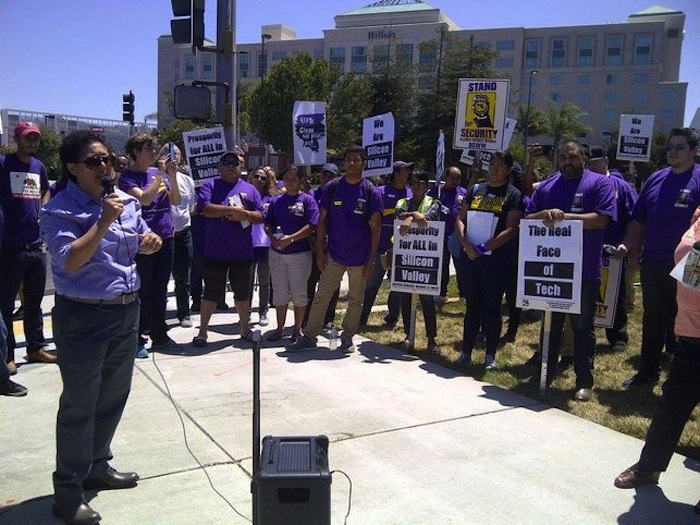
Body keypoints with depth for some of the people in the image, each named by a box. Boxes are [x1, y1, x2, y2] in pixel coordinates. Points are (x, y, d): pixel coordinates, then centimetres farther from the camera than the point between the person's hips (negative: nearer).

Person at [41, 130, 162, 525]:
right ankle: (68, 492, 16)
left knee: (114, 397, 18)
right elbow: (70, 261, -25)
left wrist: (150, 241, -3)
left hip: (127, 311, 7)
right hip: (83, 317, -7)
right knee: (79, 405, 2)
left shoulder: (127, 200, 7)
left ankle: (98, 467, 38)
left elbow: (141, 241, 20)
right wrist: (104, 220, -26)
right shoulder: (60, 210, -13)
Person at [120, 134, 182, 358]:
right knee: (142, 292, 1)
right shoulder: (128, 177, -6)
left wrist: (172, 175, -8)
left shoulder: (159, 172, 10)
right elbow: (144, 199, -21)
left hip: (166, 238, 6)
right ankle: (138, 339, 10)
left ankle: (159, 336, 23)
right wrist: (161, 174, -18)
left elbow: (176, 201, 5)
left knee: (160, 292, 13)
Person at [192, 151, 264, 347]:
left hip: (243, 252, 3)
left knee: (242, 292, 14)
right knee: (211, 292, 5)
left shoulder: (250, 189, 11)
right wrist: (231, 209, -17)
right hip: (215, 251, -2)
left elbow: (260, 217, 5)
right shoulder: (210, 185, 4)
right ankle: (203, 330, 17)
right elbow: (206, 209, -14)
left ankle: (245, 329, 27)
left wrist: (244, 213, -14)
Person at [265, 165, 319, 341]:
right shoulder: (276, 200, 10)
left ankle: (298, 329, 17)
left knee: (299, 293, 4)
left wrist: (291, 238, -21)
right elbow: (267, 224, 11)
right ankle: (280, 328, 21)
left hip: (300, 253, -4)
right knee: (280, 293, 11)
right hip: (277, 253, 4)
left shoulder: (307, 200, -3)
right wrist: (273, 238, -10)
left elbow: (312, 225, -12)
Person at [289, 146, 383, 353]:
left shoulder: (370, 192, -4)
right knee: (321, 297, 5)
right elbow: (322, 220, 4)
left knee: (356, 299, 10)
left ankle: (347, 337, 24)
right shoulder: (332, 187, 1)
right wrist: (319, 251, -2)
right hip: (334, 254, 1)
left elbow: (375, 228, -3)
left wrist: (372, 259, -7)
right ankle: (309, 336, 13)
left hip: (360, 257, -1)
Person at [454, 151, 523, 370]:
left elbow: (511, 229, -11)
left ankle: (490, 355, 14)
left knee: (492, 307, 3)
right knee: (472, 305, 11)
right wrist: (466, 243, -10)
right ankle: (466, 351, 19)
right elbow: (460, 219, 7)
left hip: (497, 258, -4)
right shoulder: (475, 190, 11)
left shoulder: (514, 195, -2)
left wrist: (484, 248, -18)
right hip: (470, 256, 4)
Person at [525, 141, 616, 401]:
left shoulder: (600, 183, -2)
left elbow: (601, 219, -15)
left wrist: (564, 217, -22)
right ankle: (546, 373, 28)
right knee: (550, 324, 14)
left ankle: (584, 382, 17)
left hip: (585, 272, -4)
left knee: (582, 327, 6)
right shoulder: (546, 186, 10)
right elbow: (527, 219, 7)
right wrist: (544, 215, -14)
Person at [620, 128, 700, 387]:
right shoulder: (656, 179, 10)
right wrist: (628, 245, 3)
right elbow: (638, 220, 13)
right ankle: (648, 372, 29)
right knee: (652, 322, 16)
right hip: (652, 265, 5)